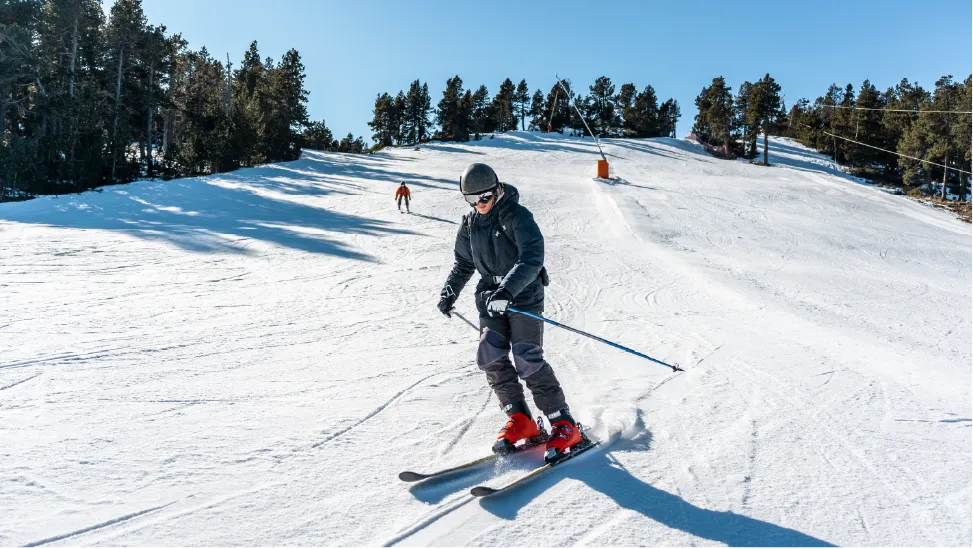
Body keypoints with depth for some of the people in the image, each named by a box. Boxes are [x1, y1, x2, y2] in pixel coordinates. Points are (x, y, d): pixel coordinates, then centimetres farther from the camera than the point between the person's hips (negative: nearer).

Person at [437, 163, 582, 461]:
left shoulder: (517, 215, -14)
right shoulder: (470, 223, 9)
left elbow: (532, 258, -27)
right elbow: (463, 262, 23)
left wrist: (508, 289, -38)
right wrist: (450, 291, 13)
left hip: (524, 295, -6)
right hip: (491, 296, 6)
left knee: (528, 361, -12)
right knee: (490, 357, -7)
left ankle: (564, 425, 1)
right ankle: (520, 420, 5)